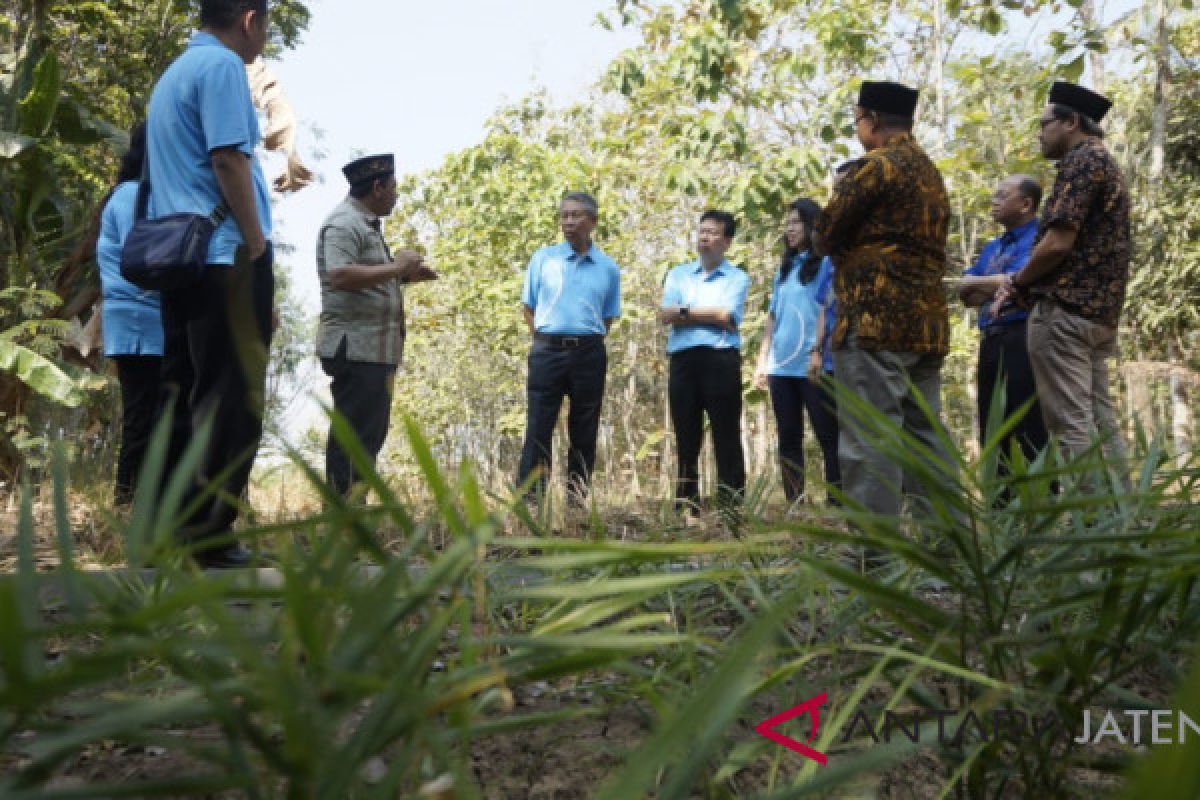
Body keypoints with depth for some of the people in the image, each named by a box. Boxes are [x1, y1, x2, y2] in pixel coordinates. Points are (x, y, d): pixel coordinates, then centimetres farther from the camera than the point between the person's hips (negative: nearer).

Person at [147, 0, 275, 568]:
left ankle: (169, 530, 10)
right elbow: (228, 161, -15)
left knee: (185, 396, 10)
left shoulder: (173, 73, 22)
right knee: (229, 400, -8)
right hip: (225, 256, -9)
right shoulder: (223, 66, -6)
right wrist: (259, 245, -12)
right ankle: (207, 535, -9)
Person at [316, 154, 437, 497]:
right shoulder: (344, 223, -11)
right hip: (355, 348, -11)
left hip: (374, 348, 11)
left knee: (369, 433, 13)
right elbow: (339, 276, -26)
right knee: (354, 434, -10)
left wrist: (407, 275, 15)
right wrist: (397, 267, -18)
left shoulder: (366, 224, 21)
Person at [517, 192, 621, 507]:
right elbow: (528, 307, 9)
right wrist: (546, 341, 2)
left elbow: (609, 318, 14)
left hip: (589, 354, 1)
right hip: (548, 350, -1)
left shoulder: (608, 268, 7)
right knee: (538, 428, -5)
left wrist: (588, 342, 2)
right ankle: (528, 499, -3)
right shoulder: (543, 258, 5)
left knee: (584, 432, 4)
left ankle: (576, 498, 11)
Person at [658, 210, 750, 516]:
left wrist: (685, 312, 0)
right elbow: (665, 315, 3)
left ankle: (731, 505, -3)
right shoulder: (678, 274, 18)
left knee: (726, 437, -3)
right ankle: (686, 507, 8)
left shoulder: (737, 278, 9)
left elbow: (727, 315, -8)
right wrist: (711, 316, -4)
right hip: (683, 361, 3)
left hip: (721, 360, -3)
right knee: (686, 438, 4)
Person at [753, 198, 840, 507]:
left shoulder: (825, 262, 1)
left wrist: (817, 351, -18)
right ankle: (794, 504, 10)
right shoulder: (785, 268, 20)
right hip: (781, 366, 7)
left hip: (813, 365, -7)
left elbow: (827, 308, -8)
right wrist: (762, 360, 13)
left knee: (828, 436, -6)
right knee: (788, 438, 6)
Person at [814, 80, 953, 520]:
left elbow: (824, 235, -4)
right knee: (925, 437, 11)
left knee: (868, 441, -9)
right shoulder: (931, 173, 20)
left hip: (874, 320, -9)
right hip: (926, 322, 9)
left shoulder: (876, 165, -6)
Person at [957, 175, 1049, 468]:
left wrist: (974, 282, 1)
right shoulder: (991, 248, 23)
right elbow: (966, 295, 17)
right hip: (991, 342, 8)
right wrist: (999, 288, -3)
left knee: (1031, 432, -9)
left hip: (1023, 340, -8)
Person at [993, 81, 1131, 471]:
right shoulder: (1107, 163, 22)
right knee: (1100, 421, 9)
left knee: (1072, 425, -9)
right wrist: (1026, 284, 13)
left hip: (1064, 309, -10)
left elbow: (1059, 242, -18)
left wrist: (1017, 282, -2)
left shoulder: (1082, 160, -8)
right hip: (1099, 310, 10)